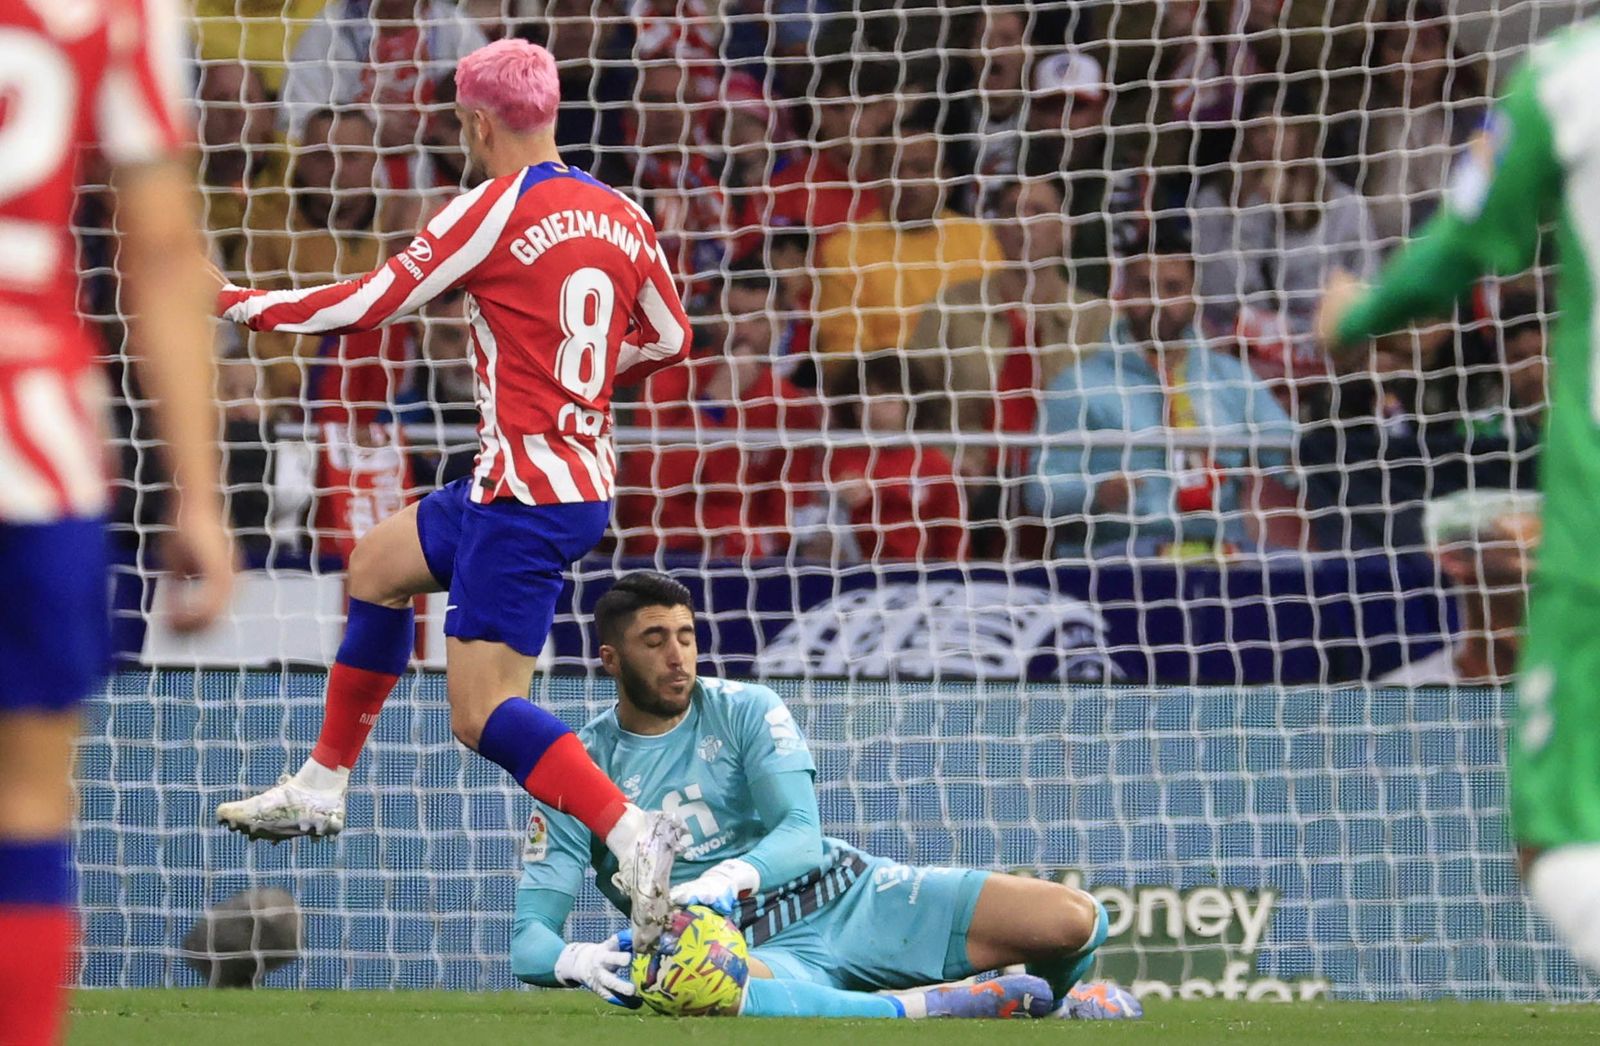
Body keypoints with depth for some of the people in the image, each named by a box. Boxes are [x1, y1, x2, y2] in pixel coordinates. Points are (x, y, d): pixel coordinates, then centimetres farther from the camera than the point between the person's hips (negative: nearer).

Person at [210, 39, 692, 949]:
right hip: (582, 475, 9)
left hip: (526, 492, -9)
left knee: (482, 713, -10)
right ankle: (322, 788, 35)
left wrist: (240, 304, 3)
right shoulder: (621, 215, 6)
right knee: (378, 563, 27)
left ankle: (633, 834, -26)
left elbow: (371, 304, -9)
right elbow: (670, 337, 18)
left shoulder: (498, 209, -14)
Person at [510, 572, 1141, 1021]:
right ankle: (937, 1006, -31)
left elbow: (804, 837, -10)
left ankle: (1053, 997, 24)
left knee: (1076, 921, -14)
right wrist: (574, 959, -30)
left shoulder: (747, 711, 5)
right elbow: (530, 935, -4)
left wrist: (728, 877, -33)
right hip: (744, 949, -3)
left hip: (846, 895, 3)